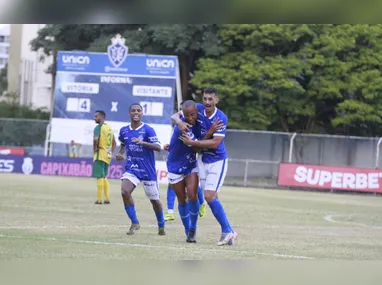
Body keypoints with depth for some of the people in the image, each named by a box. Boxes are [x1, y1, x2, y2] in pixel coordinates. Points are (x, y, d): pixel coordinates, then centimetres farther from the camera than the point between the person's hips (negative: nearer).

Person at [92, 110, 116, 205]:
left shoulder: (98, 127, -10)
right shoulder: (109, 128, 15)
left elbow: (95, 139, -28)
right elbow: (114, 143, 22)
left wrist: (95, 149, -13)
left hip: (100, 154, -8)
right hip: (108, 155, 8)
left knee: (100, 177, -6)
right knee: (104, 177, 17)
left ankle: (99, 200, -7)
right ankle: (107, 199, 15)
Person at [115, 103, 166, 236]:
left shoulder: (148, 130, -11)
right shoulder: (124, 131, 3)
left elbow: (158, 147, -22)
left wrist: (142, 142, -36)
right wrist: (120, 153, 3)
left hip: (148, 170, -3)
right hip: (131, 169, 3)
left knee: (154, 199, 7)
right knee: (125, 191, -22)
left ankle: (161, 226, 32)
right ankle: (134, 223, -7)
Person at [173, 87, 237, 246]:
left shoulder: (221, 118, -17)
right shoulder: (198, 109, -3)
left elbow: (215, 143, -23)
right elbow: (175, 115, -1)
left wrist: (192, 142, -24)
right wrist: (179, 121, -24)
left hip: (217, 161, -5)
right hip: (203, 160, 5)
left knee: (209, 196, -16)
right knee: (211, 197, 2)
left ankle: (227, 231, -8)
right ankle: (229, 232, 9)